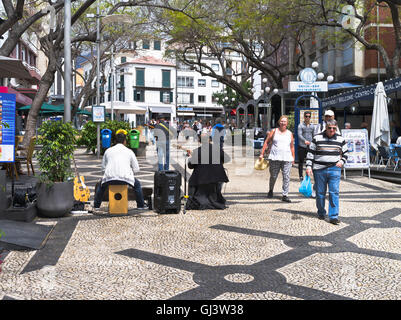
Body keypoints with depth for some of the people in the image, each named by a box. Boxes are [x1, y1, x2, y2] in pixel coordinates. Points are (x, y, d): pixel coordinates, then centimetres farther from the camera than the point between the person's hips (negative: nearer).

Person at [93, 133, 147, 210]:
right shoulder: (129, 151, 12)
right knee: (137, 184, 27)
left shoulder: (108, 150, 17)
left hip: (109, 178, 2)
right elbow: (136, 169, 13)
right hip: (125, 178, -2)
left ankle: (96, 206, 35)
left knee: (101, 185, 34)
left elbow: (103, 167, 22)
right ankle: (141, 205, 27)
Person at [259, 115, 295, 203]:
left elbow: (292, 146, 18)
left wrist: (293, 158, 14)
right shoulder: (274, 131, 7)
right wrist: (262, 153, 2)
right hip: (275, 158, -1)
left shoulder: (290, 133, 13)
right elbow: (266, 142, 8)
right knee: (273, 176, 6)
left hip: (287, 159, 1)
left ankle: (285, 195, -1)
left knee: (286, 177, -5)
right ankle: (270, 190, 32)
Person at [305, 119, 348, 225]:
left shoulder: (340, 139, 8)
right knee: (320, 193, 7)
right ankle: (321, 213, 25)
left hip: (334, 169, 1)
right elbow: (310, 153, 5)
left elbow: (345, 153, 20)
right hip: (319, 169, 0)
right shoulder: (317, 138, 2)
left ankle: (334, 216, -4)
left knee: (334, 193, -7)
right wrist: (309, 166, -2)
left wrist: (342, 161, 1)